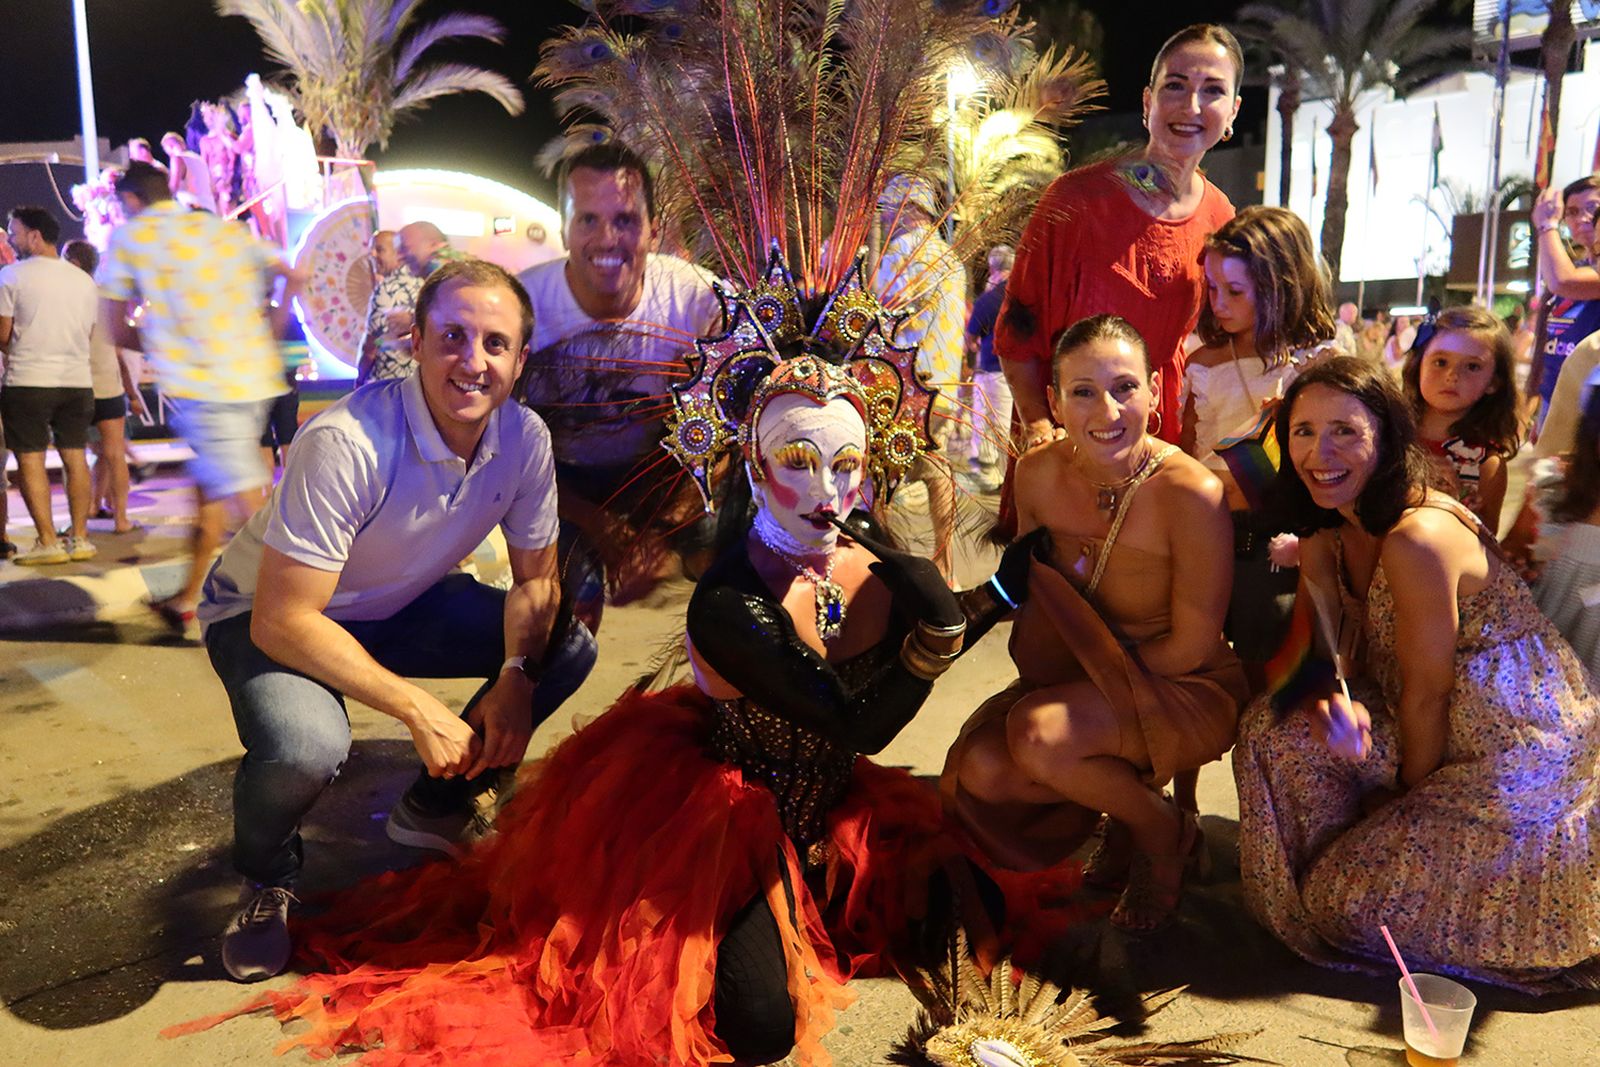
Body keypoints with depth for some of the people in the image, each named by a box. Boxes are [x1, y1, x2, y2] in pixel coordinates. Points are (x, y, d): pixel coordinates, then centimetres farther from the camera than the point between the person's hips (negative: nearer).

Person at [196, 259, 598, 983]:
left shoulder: (524, 438, -16)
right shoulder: (347, 444, -33)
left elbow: (536, 579, -5)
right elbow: (283, 620, -31)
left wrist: (517, 676, -24)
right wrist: (419, 710, -31)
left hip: (399, 606, 6)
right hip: (264, 615, -6)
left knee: (568, 648, -10)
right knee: (306, 747, -36)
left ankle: (435, 806, 12)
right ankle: (267, 876, 2)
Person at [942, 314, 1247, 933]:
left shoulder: (1190, 493, -24)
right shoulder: (1038, 474, -8)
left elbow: (1191, 647, -16)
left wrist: (1096, 674, -13)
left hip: (1188, 690, -5)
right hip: (1079, 674, 5)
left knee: (1038, 732, -31)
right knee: (980, 771, -18)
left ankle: (1164, 835, -1)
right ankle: (1122, 802, 10)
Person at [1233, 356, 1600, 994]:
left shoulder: (1419, 538, -26)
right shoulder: (1325, 539, 2)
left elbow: (1426, 694, -20)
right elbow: (1324, 652, 0)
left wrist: (1409, 804, -7)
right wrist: (1326, 700, -23)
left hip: (1520, 756, -8)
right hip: (1447, 738, 8)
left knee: (1349, 903, -7)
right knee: (1275, 726, -8)